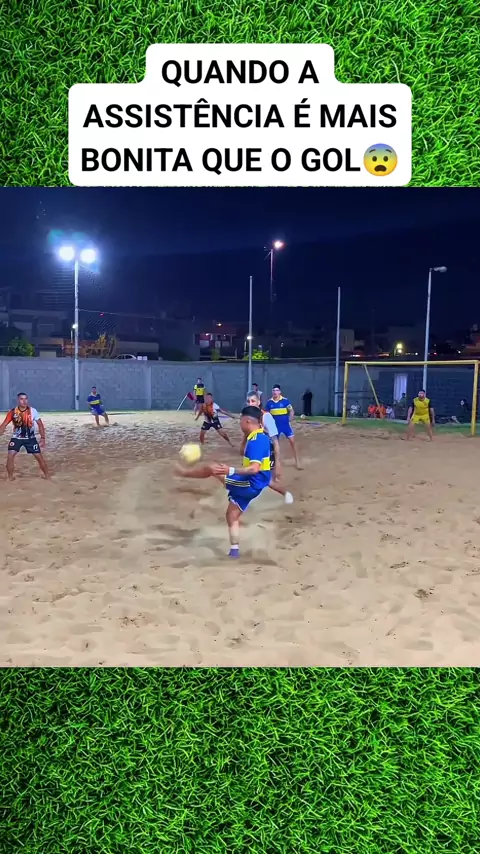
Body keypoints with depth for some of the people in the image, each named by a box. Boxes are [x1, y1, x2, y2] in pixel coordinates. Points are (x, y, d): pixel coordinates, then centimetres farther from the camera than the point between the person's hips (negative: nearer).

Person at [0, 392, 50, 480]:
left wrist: (42, 438, -8)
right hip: (16, 438, 0)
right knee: (10, 455, -15)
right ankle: (10, 477, 2)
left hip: (30, 438, 0)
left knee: (39, 456, -2)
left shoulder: (32, 411, -11)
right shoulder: (13, 412, -11)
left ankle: (47, 476, 15)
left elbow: (40, 424, -4)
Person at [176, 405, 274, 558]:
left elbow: (254, 468, -34)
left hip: (250, 485, -10)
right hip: (251, 485, 10)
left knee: (212, 468, -4)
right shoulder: (260, 437, 10)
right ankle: (234, 551, 23)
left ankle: (185, 472, 21)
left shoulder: (255, 441, -23)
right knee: (232, 517, 18)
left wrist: (230, 470, -39)